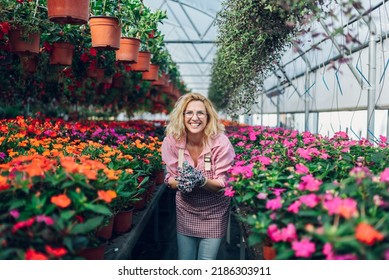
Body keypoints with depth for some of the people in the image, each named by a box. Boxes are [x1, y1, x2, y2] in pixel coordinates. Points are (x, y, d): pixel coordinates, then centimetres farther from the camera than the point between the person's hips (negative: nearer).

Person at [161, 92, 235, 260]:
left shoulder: (221, 142, -21)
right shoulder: (171, 141, -14)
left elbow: (223, 183, -15)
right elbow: (169, 178, -4)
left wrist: (202, 181, -34)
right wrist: (180, 183, -27)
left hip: (214, 210, -2)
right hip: (185, 208, 2)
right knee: (184, 260, 13)